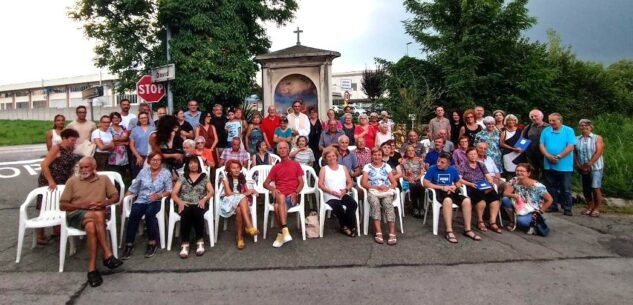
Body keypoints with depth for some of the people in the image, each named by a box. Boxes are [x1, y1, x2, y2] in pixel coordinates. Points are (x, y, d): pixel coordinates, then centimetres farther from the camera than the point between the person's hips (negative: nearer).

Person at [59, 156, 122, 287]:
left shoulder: (104, 179, 18)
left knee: (91, 226, -37)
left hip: (98, 214, 1)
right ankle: (108, 255, -38)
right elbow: (62, 205, 10)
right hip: (76, 215, 0)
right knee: (96, 216, -36)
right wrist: (81, 205, -7)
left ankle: (92, 269, -38)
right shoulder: (72, 181, 15)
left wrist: (104, 203, -7)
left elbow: (115, 196, 14)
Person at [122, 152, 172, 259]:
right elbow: (133, 188, 12)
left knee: (149, 213, -34)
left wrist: (159, 195, -19)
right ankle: (129, 244, -24)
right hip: (141, 200, 2)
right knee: (134, 214, -30)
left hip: (156, 201, -2)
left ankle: (152, 241, -19)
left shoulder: (166, 172, 5)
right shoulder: (143, 171, 11)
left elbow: (169, 190, -1)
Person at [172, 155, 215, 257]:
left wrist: (204, 199, -13)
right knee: (186, 213, -35)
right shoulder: (182, 177, 15)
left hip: (199, 205, 0)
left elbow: (211, 191, 6)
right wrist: (180, 202, -14)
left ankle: (200, 241, -25)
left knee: (196, 212, -36)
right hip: (185, 205, 0)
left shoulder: (204, 176, 14)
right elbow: (173, 193, 6)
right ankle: (184, 244, -32)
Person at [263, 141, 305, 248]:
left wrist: (295, 193, -11)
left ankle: (281, 233, -23)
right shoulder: (275, 167, 18)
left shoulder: (296, 164, 13)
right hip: (279, 196, 2)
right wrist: (272, 189, -8)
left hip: (292, 196, -2)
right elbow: (265, 183, 14)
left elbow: (301, 183, 7)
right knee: (281, 198, -37)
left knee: (278, 207, -34)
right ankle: (285, 230, -33)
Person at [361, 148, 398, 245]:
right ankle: (378, 233, -40)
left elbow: (394, 183, 11)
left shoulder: (387, 166, 16)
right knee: (375, 202, -36)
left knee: (388, 203, -33)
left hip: (386, 192, 1)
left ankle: (392, 234, -40)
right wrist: (377, 187, -12)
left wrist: (388, 188, -11)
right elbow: (363, 183, 0)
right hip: (372, 191, -1)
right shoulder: (367, 167, 12)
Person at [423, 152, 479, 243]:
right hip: (437, 192, -5)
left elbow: (458, 183, 22)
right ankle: (449, 231, -37)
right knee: (448, 200, -38)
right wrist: (442, 187, -14)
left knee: (467, 200, -22)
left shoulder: (453, 170, 10)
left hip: (451, 192, 5)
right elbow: (425, 183, -10)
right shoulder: (432, 169, -3)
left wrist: (455, 187, -4)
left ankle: (467, 230, -11)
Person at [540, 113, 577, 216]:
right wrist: (548, 156, -14)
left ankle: (567, 208, 9)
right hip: (549, 165, 4)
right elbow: (542, 145, 2)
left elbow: (571, 146, -11)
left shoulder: (568, 131, -1)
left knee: (566, 189, 1)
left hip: (564, 166, -3)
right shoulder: (546, 131, 9)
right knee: (551, 188, 11)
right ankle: (553, 206, 22)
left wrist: (558, 157, -18)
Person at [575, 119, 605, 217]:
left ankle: (597, 209, 4)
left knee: (596, 188, -7)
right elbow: (574, 154, 3)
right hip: (582, 169, 3)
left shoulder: (597, 138, -1)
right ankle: (589, 207, 22)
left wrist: (588, 164, -17)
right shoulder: (576, 139, 7)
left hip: (596, 168, -3)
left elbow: (598, 152, -11)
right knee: (585, 189, 8)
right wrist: (579, 166, -8)